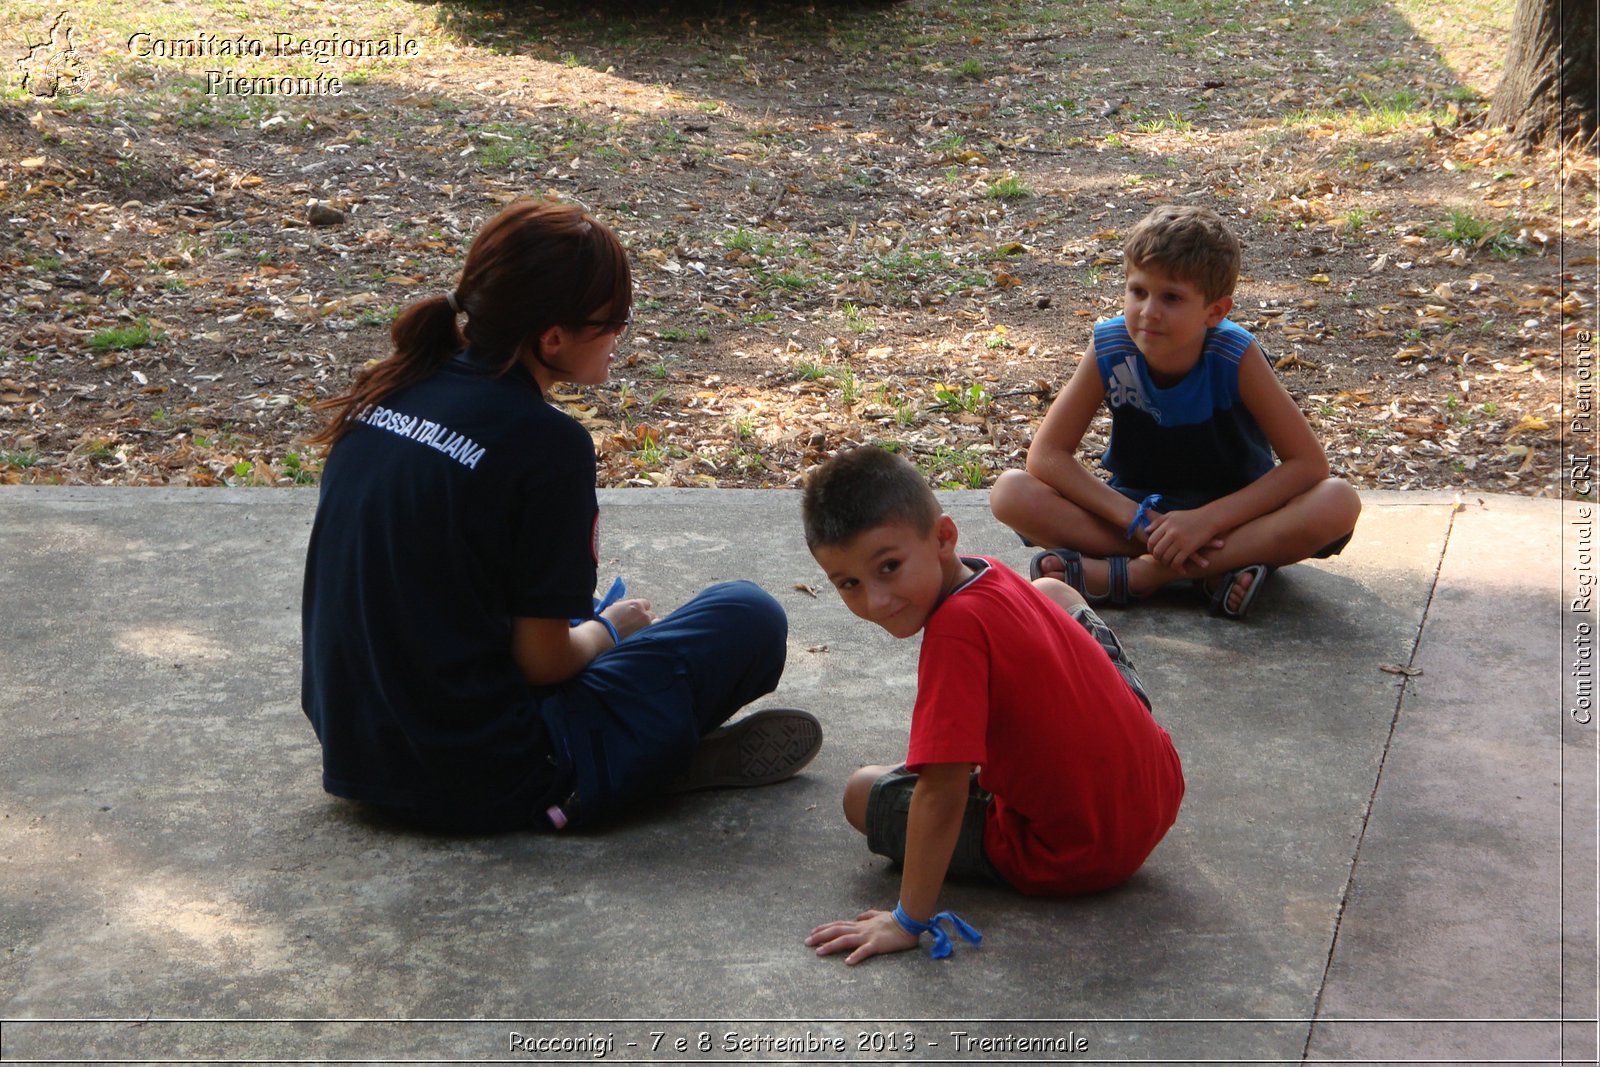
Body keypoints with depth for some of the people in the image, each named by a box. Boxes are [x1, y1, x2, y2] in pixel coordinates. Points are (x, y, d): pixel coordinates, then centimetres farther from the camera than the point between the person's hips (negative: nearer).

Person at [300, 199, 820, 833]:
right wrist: (608, 629, 8)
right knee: (751, 619, 1)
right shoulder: (545, 442, -19)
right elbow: (542, 660, -14)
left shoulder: (386, 392, 3)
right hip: (478, 785, -8)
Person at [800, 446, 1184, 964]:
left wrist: (908, 921, -24)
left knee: (864, 792, 3)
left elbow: (942, 795, -31)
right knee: (1054, 589, 26)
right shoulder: (991, 574, -5)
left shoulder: (956, 629, -30)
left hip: (1075, 858, -8)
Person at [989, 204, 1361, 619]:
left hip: (1233, 511, -1)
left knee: (1338, 503, -32)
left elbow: (1309, 463, -22)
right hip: (1140, 505, 1)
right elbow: (1047, 455, -16)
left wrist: (1206, 520, -30)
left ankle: (1135, 575, -28)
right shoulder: (1109, 349, -18)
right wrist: (1137, 520, -27)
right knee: (1010, 494, -22)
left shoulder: (1235, 355, -22)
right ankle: (1213, 573, -25)